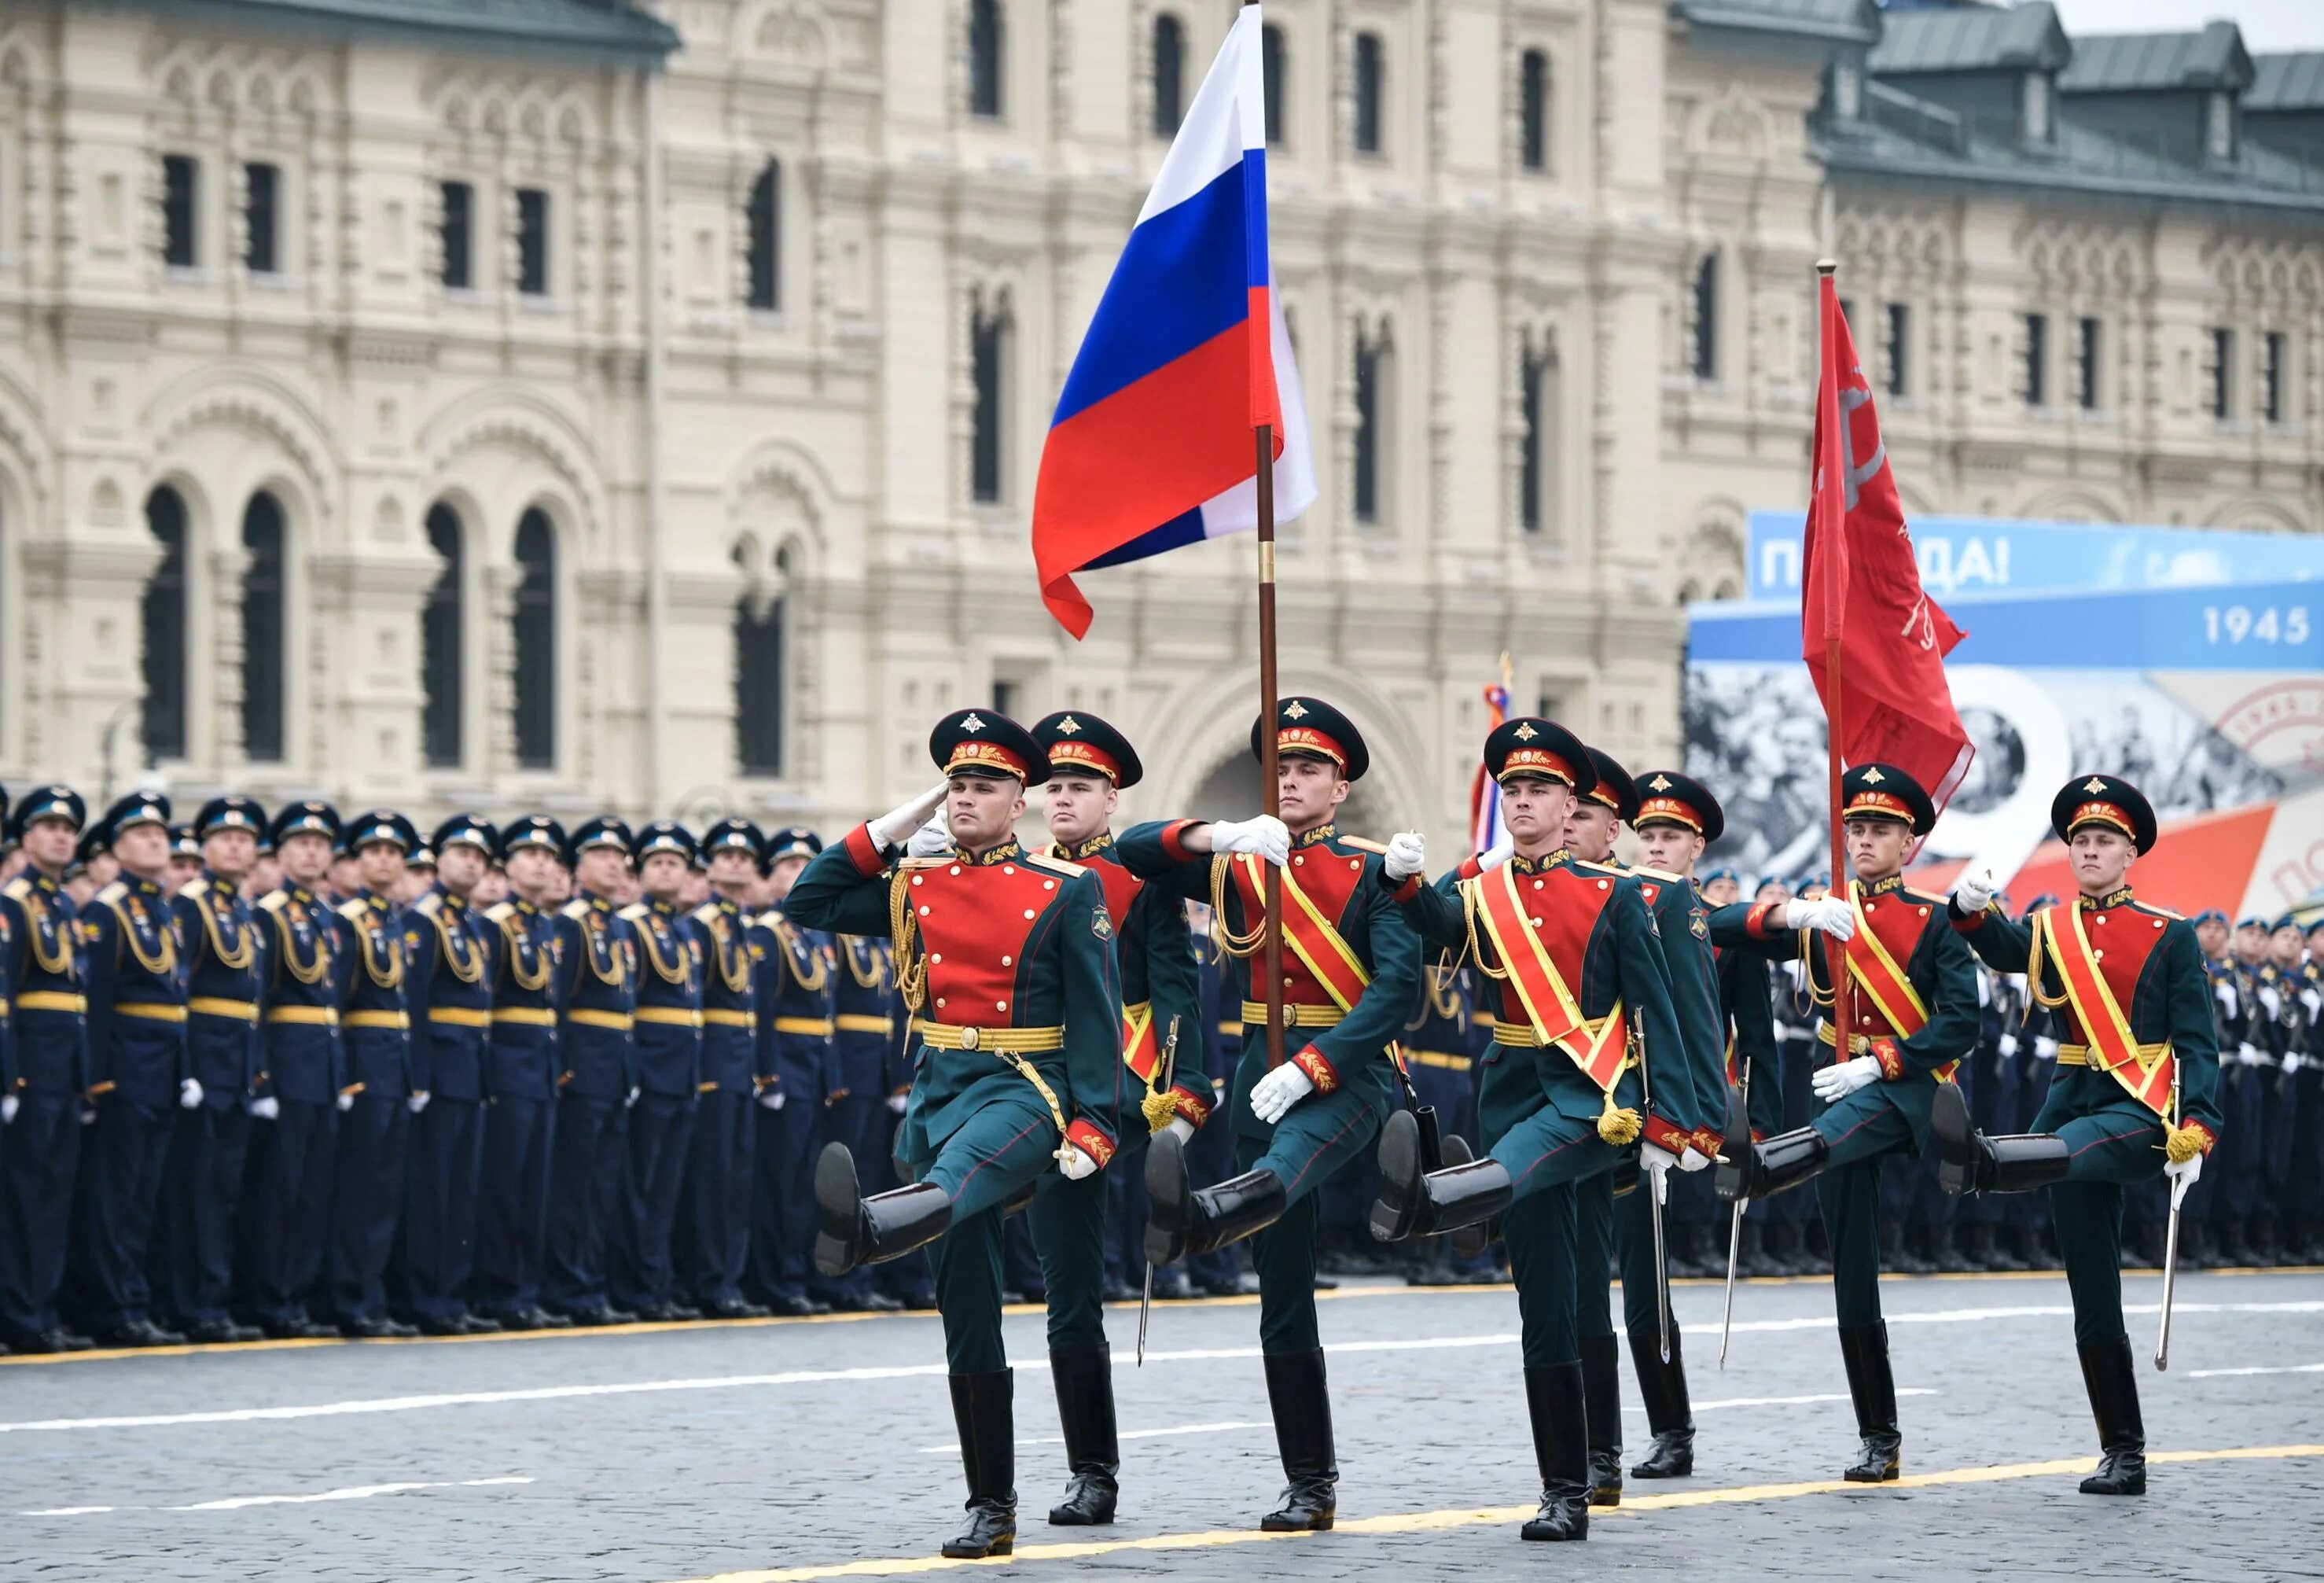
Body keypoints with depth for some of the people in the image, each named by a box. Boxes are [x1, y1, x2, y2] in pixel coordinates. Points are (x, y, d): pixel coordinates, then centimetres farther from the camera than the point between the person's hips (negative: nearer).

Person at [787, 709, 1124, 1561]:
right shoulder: (917, 886, 13)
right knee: (967, 1310, 4)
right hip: (937, 1091, 6)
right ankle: (992, 1510, 8)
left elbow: (1097, 1016, -3)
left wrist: (1090, 1128, -13)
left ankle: (865, 1230, -77)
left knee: (959, 1171, -41)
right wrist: (888, 828, 7)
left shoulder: (1067, 892, 0)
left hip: (1025, 1088, -6)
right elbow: (805, 905, 12)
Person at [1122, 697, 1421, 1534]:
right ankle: (1310, 1485, 8)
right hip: (1264, 1076, 5)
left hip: (1350, 1072, -5)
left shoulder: (1371, 871, 1)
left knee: (1294, 1149, -42)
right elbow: (1134, 852, 5)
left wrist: (1309, 1069, -22)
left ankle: (1205, 1214, -76)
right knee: (1282, 1291, 4)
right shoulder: (1239, 866, 14)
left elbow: (1398, 986, -11)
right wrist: (1219, 834, -14)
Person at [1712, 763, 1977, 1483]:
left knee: (1836, 1132, -41)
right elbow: (1713, 930, 4)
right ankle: (1879, 1442, 6)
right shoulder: (1819, 916, 13)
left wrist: (1879, 1063, -19)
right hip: (1845, 1088, 5)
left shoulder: (1935, 919, 2)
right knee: (1853, 1278, 1)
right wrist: (1781, 915, -16)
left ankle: (1754, 1165, -74)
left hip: (1909, 1090, -5)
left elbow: (1962, 1024, -7)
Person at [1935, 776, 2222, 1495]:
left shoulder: (2170, 935, 2)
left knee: (2074, 1147, -39)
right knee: (2093, 1302, 3)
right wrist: (1971, 909, -30)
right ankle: (2123, 1455, 7)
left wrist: (2195, 1132, -14)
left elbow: (2197, 1043, -2)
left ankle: (1982, 1162, -71)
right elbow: (2003, 947, -8)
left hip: (2144, 1111, -5)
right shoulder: (2049, 929, 13)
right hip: (2073, 1105, 5)